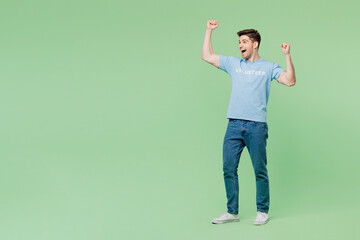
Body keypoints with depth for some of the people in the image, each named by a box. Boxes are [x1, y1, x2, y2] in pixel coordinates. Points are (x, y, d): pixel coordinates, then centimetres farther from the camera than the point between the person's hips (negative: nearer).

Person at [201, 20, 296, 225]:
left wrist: (287, 55, -11)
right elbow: (207, 56, 18)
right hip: (234, 125, 3)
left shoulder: (269, 67, 7)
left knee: (260, 171, 3)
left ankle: (263, 211, 16)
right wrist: (209, 30, 18)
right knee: (229, 169, 3)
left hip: (257, 126, -3)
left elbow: (290, 81, -5)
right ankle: (232, 212, 14)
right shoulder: (233, 64, 16)